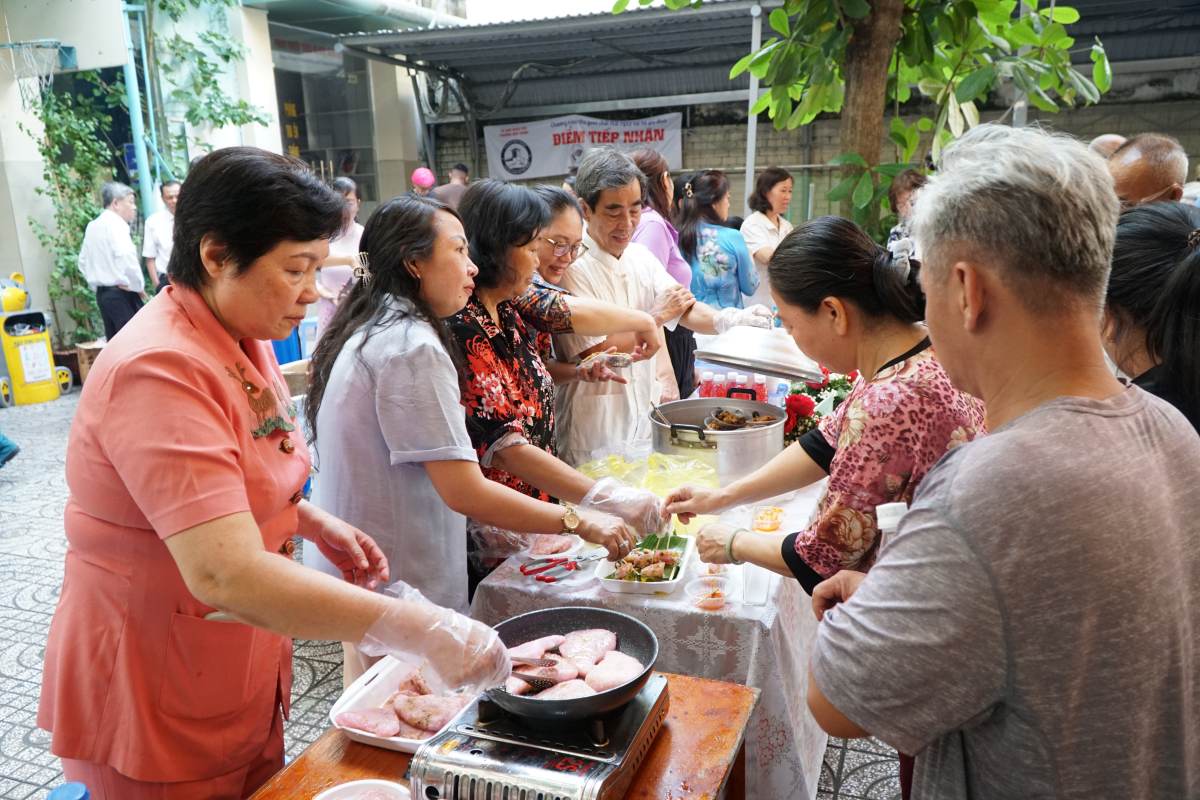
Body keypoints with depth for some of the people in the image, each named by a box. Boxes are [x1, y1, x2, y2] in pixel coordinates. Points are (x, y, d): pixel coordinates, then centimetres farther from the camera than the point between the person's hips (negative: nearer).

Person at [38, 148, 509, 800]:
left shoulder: (242, 342, 3)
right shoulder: (160, 371, -26)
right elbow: (225, 574, -36)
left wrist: (312, 522, 1)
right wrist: (421, 631, -37)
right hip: (160, 703, -8)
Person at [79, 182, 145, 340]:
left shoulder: (92, 226, 14)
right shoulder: (116, 225, -12)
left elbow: (83, 261, 20)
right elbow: (127, 259, -22)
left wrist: (96, 285, 22)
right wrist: (139, 286, -9)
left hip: (102, 293, 9)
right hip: (121, 293, -9)